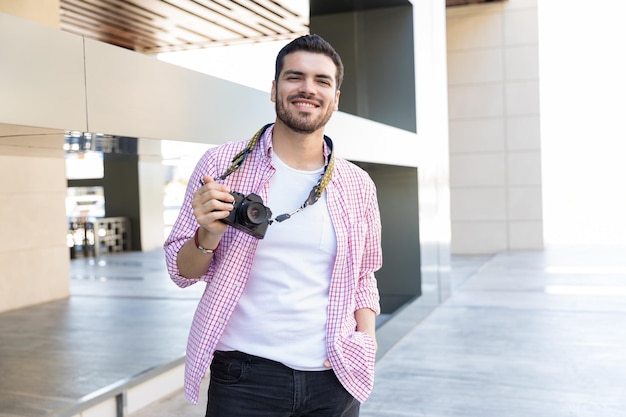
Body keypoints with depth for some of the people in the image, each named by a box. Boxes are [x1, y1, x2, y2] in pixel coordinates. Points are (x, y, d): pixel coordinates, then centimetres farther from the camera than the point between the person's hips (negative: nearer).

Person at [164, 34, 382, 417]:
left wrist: (367, 336, -4)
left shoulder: (359, 185, 2)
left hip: (333, 382, 3)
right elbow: (181, 272, 1)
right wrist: (208, 236, -19)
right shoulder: (222, 165, -5)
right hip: (244, 377, -2)